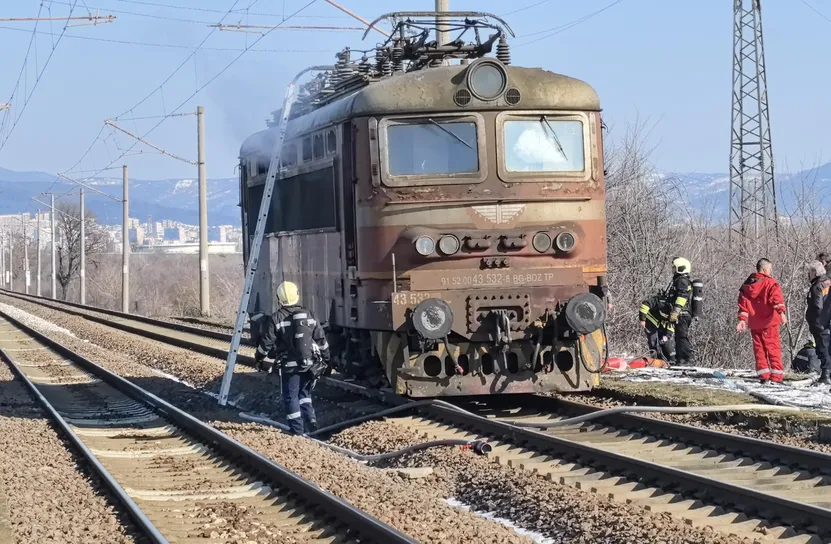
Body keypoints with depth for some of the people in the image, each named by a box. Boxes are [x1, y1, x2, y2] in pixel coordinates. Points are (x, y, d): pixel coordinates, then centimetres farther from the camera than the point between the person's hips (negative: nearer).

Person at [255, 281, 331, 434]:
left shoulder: (277, 318, -8)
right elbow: (321, 338, 10)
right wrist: (325, 358, 20)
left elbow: (266, 342, -5)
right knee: (304, 393, 21)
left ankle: (297, 430, 1)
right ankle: (310, 421, 9)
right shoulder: (308, 315, 6)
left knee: (291, 397, 4)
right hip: (310, 364, 4)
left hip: (291, 365, -4)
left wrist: (258, 358, 11)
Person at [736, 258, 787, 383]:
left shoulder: (746, 284, 11)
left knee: (759, 349, 10)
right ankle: (776, 376, -7)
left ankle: (763, 376, 3)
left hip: (754, 324, 5)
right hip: (769, 323, -5)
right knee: (774, 348, -1)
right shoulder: (770, 283, -7)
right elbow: (777, 298, -22)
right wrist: (781, 312, -32)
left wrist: (742, 319, 13)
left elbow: (743, 303, 12)